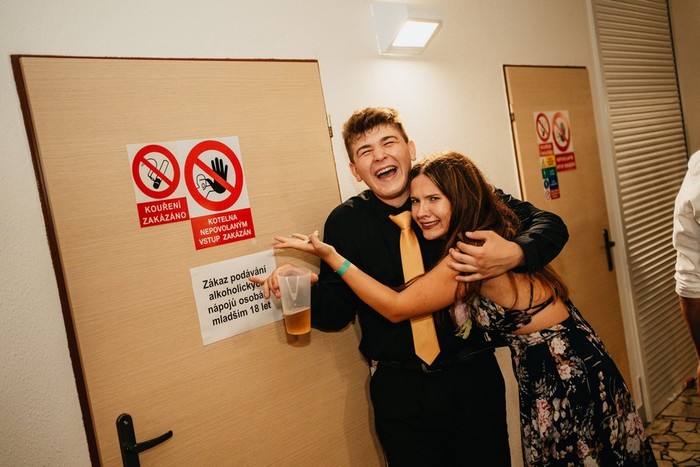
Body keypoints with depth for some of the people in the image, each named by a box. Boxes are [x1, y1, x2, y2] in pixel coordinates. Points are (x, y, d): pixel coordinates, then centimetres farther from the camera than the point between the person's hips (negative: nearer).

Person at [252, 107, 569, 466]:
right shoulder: (345, 222, -3)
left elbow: (549, 224, -2)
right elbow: (335, 312, 2)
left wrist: (515, 253, -24)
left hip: (473, 375, 1)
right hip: (399, 388, 0)